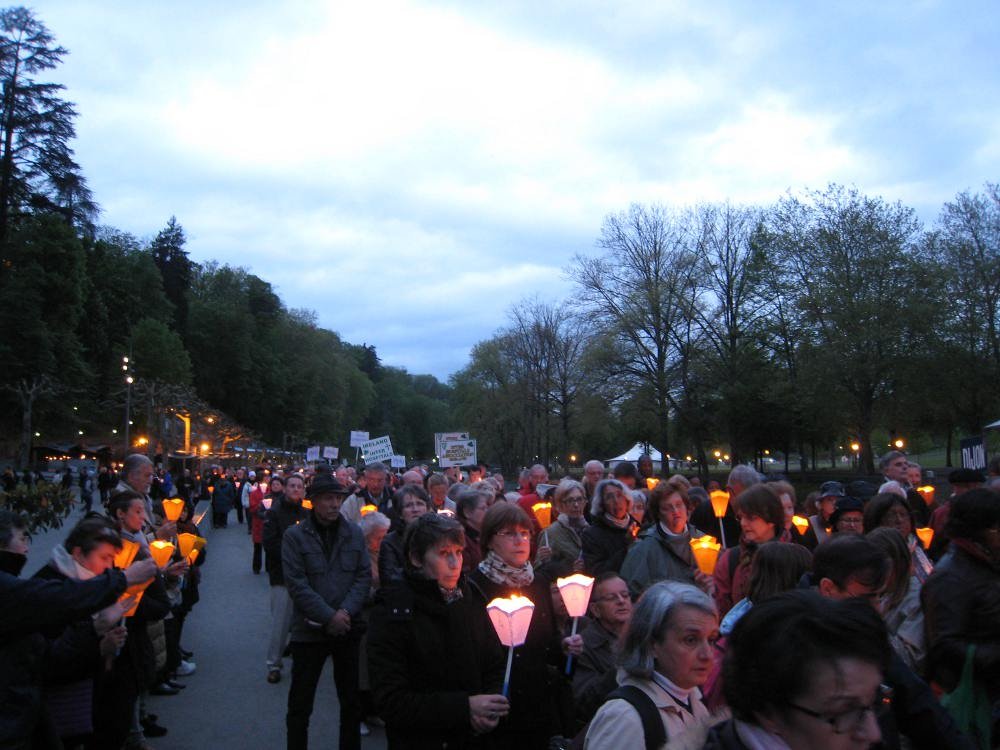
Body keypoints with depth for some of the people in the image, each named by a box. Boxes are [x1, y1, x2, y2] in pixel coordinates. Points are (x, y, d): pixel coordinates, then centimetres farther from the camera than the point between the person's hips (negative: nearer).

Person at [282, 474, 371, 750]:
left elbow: (364, 575, 1)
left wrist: (347, 611, -13)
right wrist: (329, 616, -17)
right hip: (309, 630, -3)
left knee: (352, 700, 14)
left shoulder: (354, 533, 2)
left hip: (348, 629, 3)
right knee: (300, 704, 8)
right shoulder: (294, 536, -6)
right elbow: (296, 583, -12)